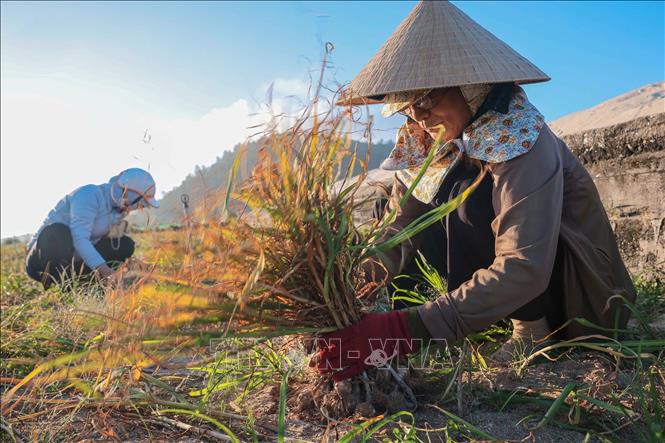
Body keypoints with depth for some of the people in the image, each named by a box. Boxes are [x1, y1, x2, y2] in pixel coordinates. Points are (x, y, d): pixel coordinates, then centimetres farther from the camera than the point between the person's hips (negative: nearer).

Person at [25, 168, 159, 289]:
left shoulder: (114, 205, 4)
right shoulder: (90, 195, -22)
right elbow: (79, 238, -34)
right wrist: (105, 270, -43)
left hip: (71, 263, 8)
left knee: (126, 244, -3)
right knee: (58, 231, -38)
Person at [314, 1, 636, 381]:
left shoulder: (519, 139, -28)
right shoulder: (422, 143, -7)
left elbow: (524, 269, -37)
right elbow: (401, 227, -10)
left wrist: (408, 330, -43)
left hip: (582, 298, -7)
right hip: (527, 279, 7)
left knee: (469, 195, -27)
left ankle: (534, 327, -9)